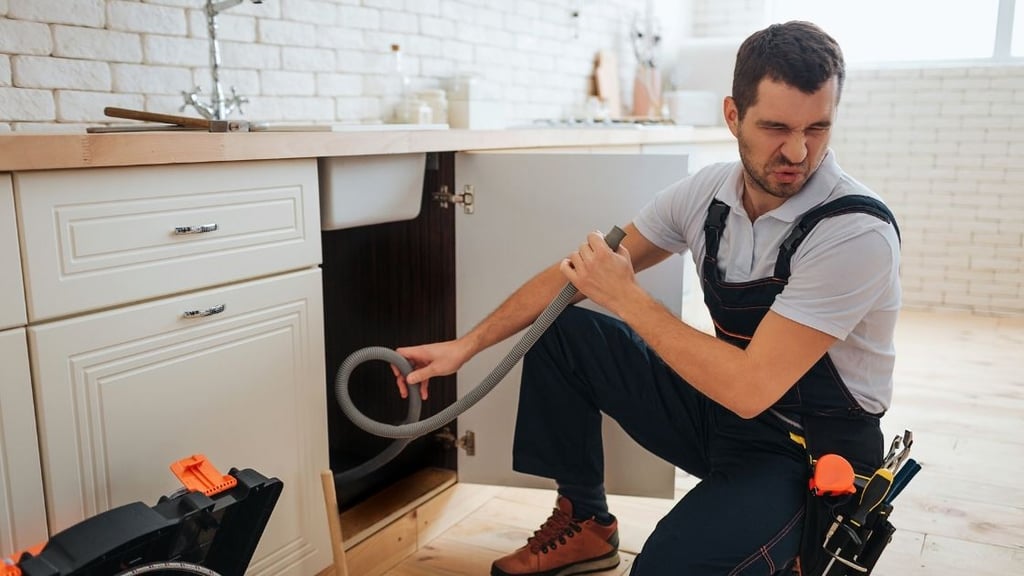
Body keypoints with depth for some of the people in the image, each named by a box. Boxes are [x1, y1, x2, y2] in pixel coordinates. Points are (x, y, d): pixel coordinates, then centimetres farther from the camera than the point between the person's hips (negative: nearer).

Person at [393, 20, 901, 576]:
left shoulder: (858, 232, -25)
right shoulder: (708, 191, -7)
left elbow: (752, 387, -30)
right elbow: (579, 273, 0)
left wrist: (627, 298, -23)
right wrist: (466, 344, -2)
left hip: (813, 456, -5)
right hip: (722, 409, 6)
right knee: (560, 331, -2)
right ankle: (583, 524, 10)